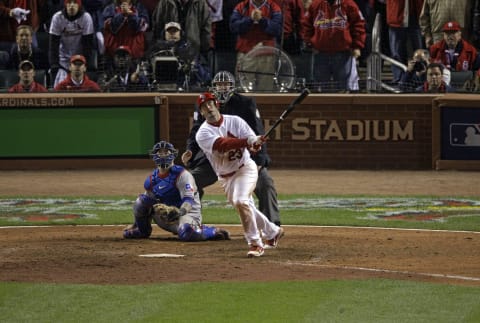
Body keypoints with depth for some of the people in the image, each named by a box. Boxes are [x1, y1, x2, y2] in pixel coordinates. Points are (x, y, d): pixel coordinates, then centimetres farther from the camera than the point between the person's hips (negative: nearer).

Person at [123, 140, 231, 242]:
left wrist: (180, 212, -42)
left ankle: (214, 232, -12)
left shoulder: (182, 175, -13)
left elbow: (189, 199, -23)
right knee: (142, 200, -10)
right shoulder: (152, 179, 7)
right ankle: (143, 230, 11)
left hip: (188, 213, -6)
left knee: (186, 233, -41)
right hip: (166, 218, 6)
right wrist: (136, 223, 12)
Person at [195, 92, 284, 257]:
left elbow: (253, 141, -17)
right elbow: (221, 144, -32)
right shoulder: (203, 133, -13)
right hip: (226, 177, 3)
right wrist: (245, 141, -47)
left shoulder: (234, 121, -9)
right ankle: (273, 232, 38)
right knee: (246, 208, 13)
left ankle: (255, 243, -18)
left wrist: (254, 143, -44)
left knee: (240, 201, -26)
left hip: (245, 168, -3)